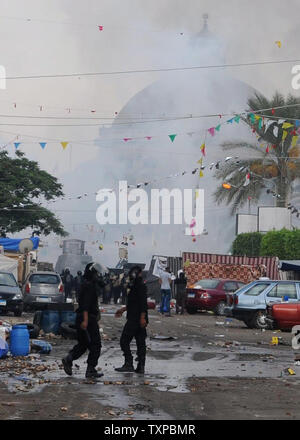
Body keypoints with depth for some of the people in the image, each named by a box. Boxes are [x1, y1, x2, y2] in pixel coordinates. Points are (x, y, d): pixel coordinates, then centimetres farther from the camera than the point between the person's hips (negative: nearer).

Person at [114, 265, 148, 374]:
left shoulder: (140, 286, -14)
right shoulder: (139, 286, 18)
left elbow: (143, 303, -23)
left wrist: (142, 317, -27)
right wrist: (123, 309, 35)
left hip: (134, 319, -10)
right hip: (140, 320, 10)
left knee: (124, 341, -6)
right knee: (140, 343, 8)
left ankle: (129, 364, -8)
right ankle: (141, 367, 9)